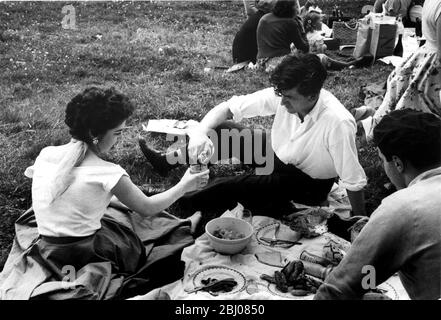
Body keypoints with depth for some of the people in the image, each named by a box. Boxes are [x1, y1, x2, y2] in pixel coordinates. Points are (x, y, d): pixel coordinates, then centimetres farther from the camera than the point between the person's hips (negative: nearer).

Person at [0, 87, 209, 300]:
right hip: (86, 256, -6)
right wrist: (184, 186, 7)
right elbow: (146, 208, -6)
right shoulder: (106, 172, -20)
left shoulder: (46, 155, -6)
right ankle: (184, 229, 45)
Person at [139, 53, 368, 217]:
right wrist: (199, 133, -35)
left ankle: (183, 203, 3)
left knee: (227, 187, -24)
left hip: (310, 184, -5)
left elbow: (354, 182, -29)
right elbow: (227, 108, -18)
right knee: (222, 130, -8)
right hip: (279, 154, 6)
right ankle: (169, 161, 12)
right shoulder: (282, 94, -21)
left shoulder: (337, 123, -37)